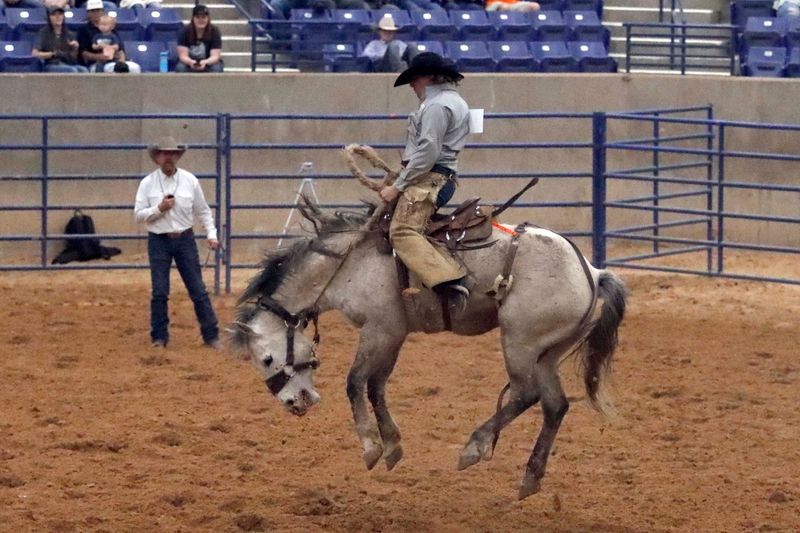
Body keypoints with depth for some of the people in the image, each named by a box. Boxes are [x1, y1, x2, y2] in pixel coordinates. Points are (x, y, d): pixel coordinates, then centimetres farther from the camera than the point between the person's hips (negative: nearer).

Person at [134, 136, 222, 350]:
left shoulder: (190, 180, 0)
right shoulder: (147, 183, -3)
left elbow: (203, 211, 7)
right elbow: (138, 215, -4)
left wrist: (211, 234, -2)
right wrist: (159, 208, -19)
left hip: (185, 239, 1)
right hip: (159, 241, -1)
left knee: (198, 289, 2)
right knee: (159, 292, 2)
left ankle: (211, 336, 7)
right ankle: (159, 337, 12)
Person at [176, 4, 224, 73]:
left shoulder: (214, 31, -12)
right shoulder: (185, 31, -12)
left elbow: (215, 56, -19)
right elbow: (183, 55, -17)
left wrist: (205, 62, -42)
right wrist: (190, 62, -41)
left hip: (208, 63, 0)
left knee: (216, 69, -33)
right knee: (180, 68, -32)